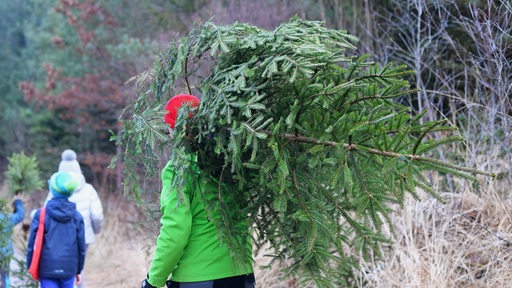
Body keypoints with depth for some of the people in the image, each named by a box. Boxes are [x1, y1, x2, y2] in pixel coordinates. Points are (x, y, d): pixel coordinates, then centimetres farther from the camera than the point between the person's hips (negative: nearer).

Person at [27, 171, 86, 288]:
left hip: (47, 269, -2)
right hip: (68, 269, 2)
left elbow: (32, 244, -4)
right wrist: (78, 270, 15)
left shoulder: (41, 214, -5)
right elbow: (81, 246, 4)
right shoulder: (77, 216, 1)